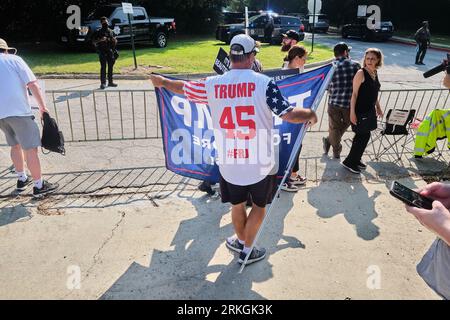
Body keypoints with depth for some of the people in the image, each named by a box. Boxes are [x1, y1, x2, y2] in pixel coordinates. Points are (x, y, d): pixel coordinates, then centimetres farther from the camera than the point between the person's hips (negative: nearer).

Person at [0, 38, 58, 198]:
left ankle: (22, 180, 32)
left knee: (15, 145, 21)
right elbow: (33, 84, -9)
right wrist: (43, 106, -3)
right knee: (30, 149, -1)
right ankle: (39, 186, 5)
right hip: (17, 110, -6)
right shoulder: (14, 59, 2)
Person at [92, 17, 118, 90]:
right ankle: (103, 83, -9)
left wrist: (114, 40, -2)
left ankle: (110, 82, 16)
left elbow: (115, 42, 21)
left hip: (110, 51, 5)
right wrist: (100, 40, -19)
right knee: (103, 67, -9)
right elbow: (93, 41, -3)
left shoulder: (111, 31, 13)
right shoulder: (98, 32, 0)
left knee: (111, 67, 7)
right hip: (102, 51, -5)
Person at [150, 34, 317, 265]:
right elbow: (289, 114, -16)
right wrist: (310, 114, 7)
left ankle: (241, 241, 47)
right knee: (259, 205, 21)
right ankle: (246, 251, 33)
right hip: (260, 162, -2)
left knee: (237, 204, 24)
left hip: (229, 162, 3)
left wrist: (161, 81, 33)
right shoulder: (264, 82, -13)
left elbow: (183, 88, 12)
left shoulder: (213, 84, -4)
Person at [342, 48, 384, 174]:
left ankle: (356, 160, 27)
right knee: (363, 136, -4)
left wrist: (378, 107, 22)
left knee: (363, 136, 13)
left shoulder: (375, 73, 10)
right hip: (360, 111, -8)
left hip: (370, 110, 8)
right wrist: (352, 112, -20)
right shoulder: (361, 73, -14)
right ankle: (349, 162, 8)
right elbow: (354, 94, -16)